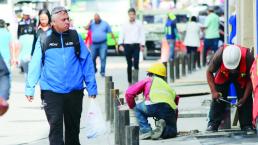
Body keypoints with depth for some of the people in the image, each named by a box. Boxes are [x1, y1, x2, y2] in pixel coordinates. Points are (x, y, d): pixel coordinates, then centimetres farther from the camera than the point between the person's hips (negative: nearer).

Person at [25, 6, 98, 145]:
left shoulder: (75, 37, 2)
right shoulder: (44, 39, -2)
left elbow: (87, 62, 4)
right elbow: (35, 64, 0)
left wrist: (91, 87, 1)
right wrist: (30, 88, -3)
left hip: (75, 91, 2)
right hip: (51, 92, -2)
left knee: (73, 127, 13)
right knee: (55, 128, -8)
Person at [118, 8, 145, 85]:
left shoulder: (139, 24, 7)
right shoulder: (125, 25, 10)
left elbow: (142, 35, 7)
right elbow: (121, 35, 8)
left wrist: (142, 45, -2)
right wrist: (120, 44, -4)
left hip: (136, 45, -1)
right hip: (127, 45, 1)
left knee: (136, 62, -14)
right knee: (129, 64, 4)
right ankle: (129, 81, 10)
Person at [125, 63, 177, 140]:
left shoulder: (148, 80, 27)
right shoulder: (167, 86, 36)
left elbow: (129, 93, 23)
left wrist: (133, 107, 40)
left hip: (154, 105, -3)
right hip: (170, 110, 3)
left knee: (138, 108, 28)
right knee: (172, 131, 26)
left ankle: (146, 130, 7)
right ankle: (162, 128, -7)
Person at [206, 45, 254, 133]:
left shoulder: (248, 57, -39)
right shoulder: (219, 55, -39)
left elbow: (251, 79, -22)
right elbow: (209, 72, -21)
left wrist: (244, 98, -22)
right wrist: (213, 91, -28)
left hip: (242, 78, 0)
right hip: (223, 76, 0)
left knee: (246, 100, -8)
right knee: (217, 99, -9)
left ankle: (246, 125, 1)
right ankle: (212, 124, -2)